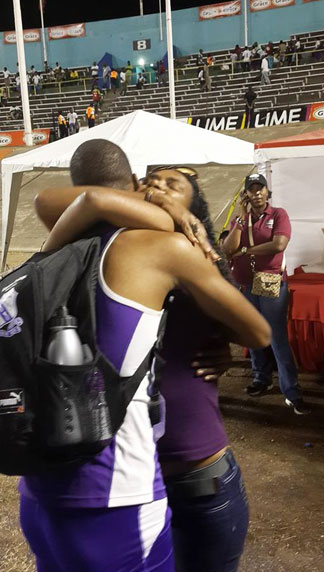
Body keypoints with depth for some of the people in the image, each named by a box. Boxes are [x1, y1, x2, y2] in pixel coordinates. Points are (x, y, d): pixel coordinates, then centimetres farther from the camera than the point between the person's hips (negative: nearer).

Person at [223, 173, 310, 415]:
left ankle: (292, 393, -3)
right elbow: (228, 249, -4)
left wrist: (245, 251, -8)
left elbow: (279, 244, -18)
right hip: (245, 286, 5)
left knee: (279, 339, -6)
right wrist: (242, 218, -9)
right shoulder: (240, 219, 10)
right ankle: (262, 379, 29)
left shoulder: (279, 214, -2)